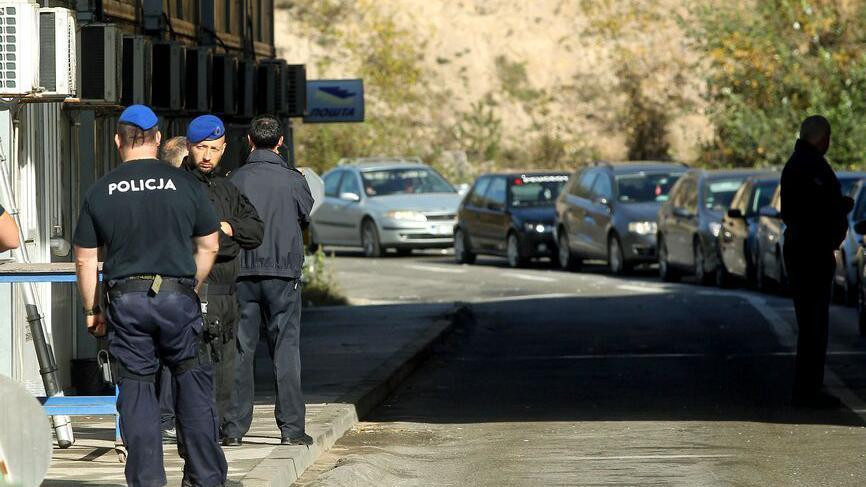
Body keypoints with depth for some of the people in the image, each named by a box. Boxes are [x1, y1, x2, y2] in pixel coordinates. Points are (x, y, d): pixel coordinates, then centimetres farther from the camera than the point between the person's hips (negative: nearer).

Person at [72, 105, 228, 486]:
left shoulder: (99, 192, 2)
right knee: (193, 384, 9)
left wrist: (92, 310, 14)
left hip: (125, 298, 0)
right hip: (177, 295, 0)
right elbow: (209, 245, 7)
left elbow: (85, 259, 5)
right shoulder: (185, 184, 2)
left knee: (136, 387, 5)